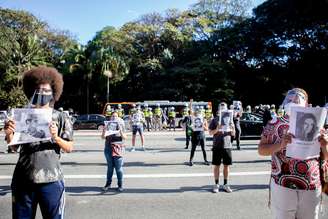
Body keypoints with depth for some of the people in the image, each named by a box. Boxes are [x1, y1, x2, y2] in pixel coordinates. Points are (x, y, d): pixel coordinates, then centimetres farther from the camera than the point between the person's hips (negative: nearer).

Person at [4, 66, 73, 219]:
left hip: (51, 179, -2)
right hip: (23, 179, 2)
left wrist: (56, 137, -18)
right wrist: (9, 134, -11)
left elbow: (69, 148, 0)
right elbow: (14, 146, 9)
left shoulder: (60, 117, 0)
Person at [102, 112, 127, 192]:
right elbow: (103, 137, 5)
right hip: (108, 148, 2)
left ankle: (120, 185, 11)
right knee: (110, 167, 11)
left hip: (118, 148, -2)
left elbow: (124, 137, -2)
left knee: (119, 168, -1)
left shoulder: (120, 125, 4)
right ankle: (108, 183, 22)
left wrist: (121, 131, -18)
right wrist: (104, 131, -13)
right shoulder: (107, 125, 8)